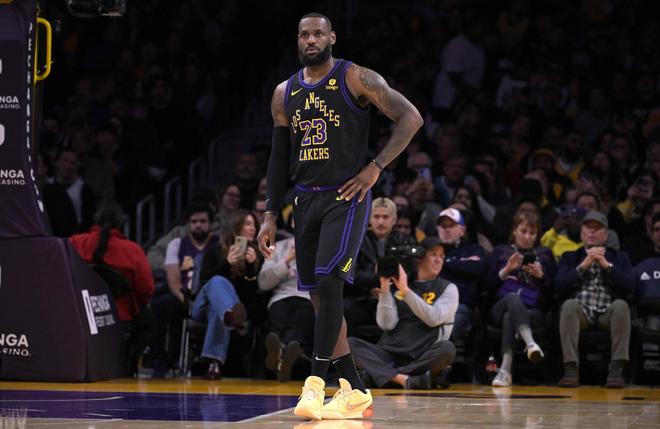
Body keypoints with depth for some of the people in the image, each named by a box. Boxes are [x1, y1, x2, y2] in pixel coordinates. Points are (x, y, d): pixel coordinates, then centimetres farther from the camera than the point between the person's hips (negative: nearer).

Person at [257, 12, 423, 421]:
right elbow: (280, 158, 16)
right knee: (318, 294, 5)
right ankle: (355, 391, 13)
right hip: (307, 199, 6)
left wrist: (376, 167, -14)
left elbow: (411, 118, -9)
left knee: (328, 281, -21)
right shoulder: (285, 93, 11)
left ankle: (316, 382, -20)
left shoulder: (356, 79, -6)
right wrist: (271, 216, 11)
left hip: (346, 197, -6)